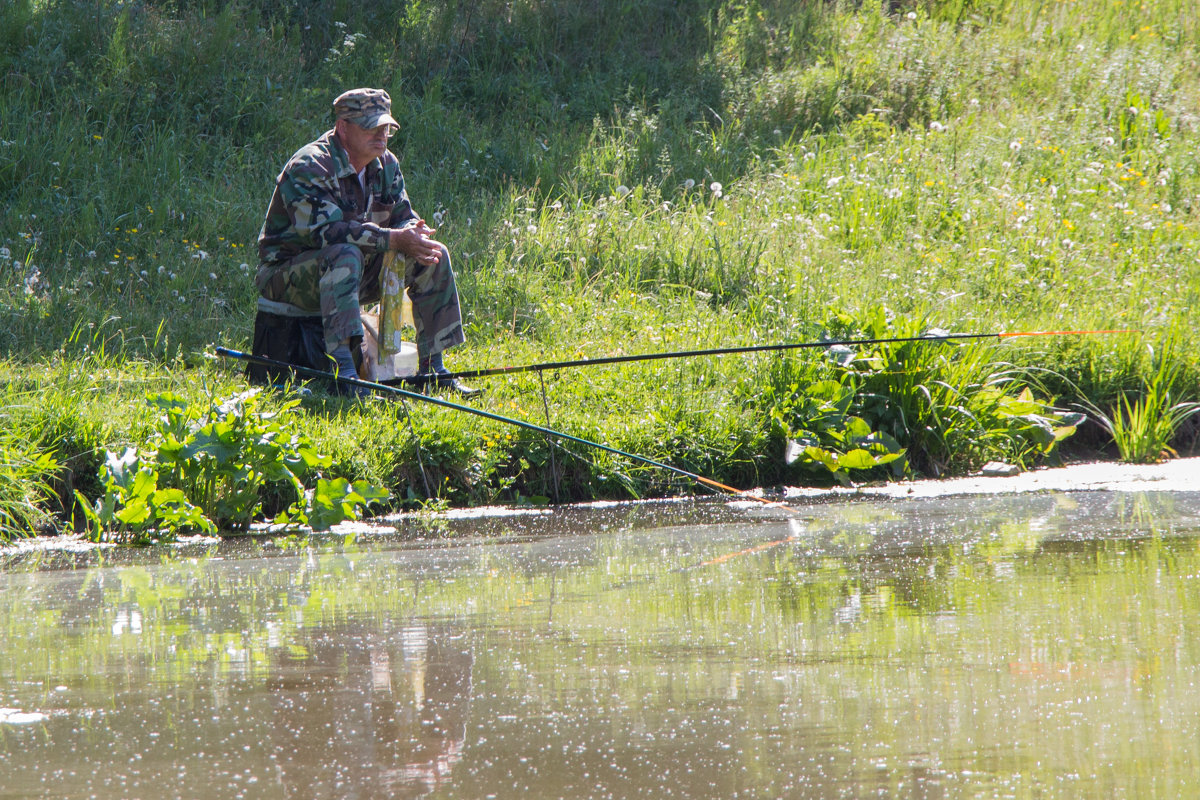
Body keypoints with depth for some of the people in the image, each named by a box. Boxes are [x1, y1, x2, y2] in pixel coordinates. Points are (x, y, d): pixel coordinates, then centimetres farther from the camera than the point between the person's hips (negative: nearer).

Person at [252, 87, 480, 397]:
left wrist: (415, 234, -22)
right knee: (345, 255, -39)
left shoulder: (385, 165, 4)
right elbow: (327, 230, -33)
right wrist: (395, 239, -34)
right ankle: (341, 367, -44)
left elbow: (404, 218, 5)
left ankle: (433, 370, -1)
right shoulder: (308, 168, -22)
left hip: (353, 277, 8)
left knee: (433, 257, -5)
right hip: (288, 276, -8)